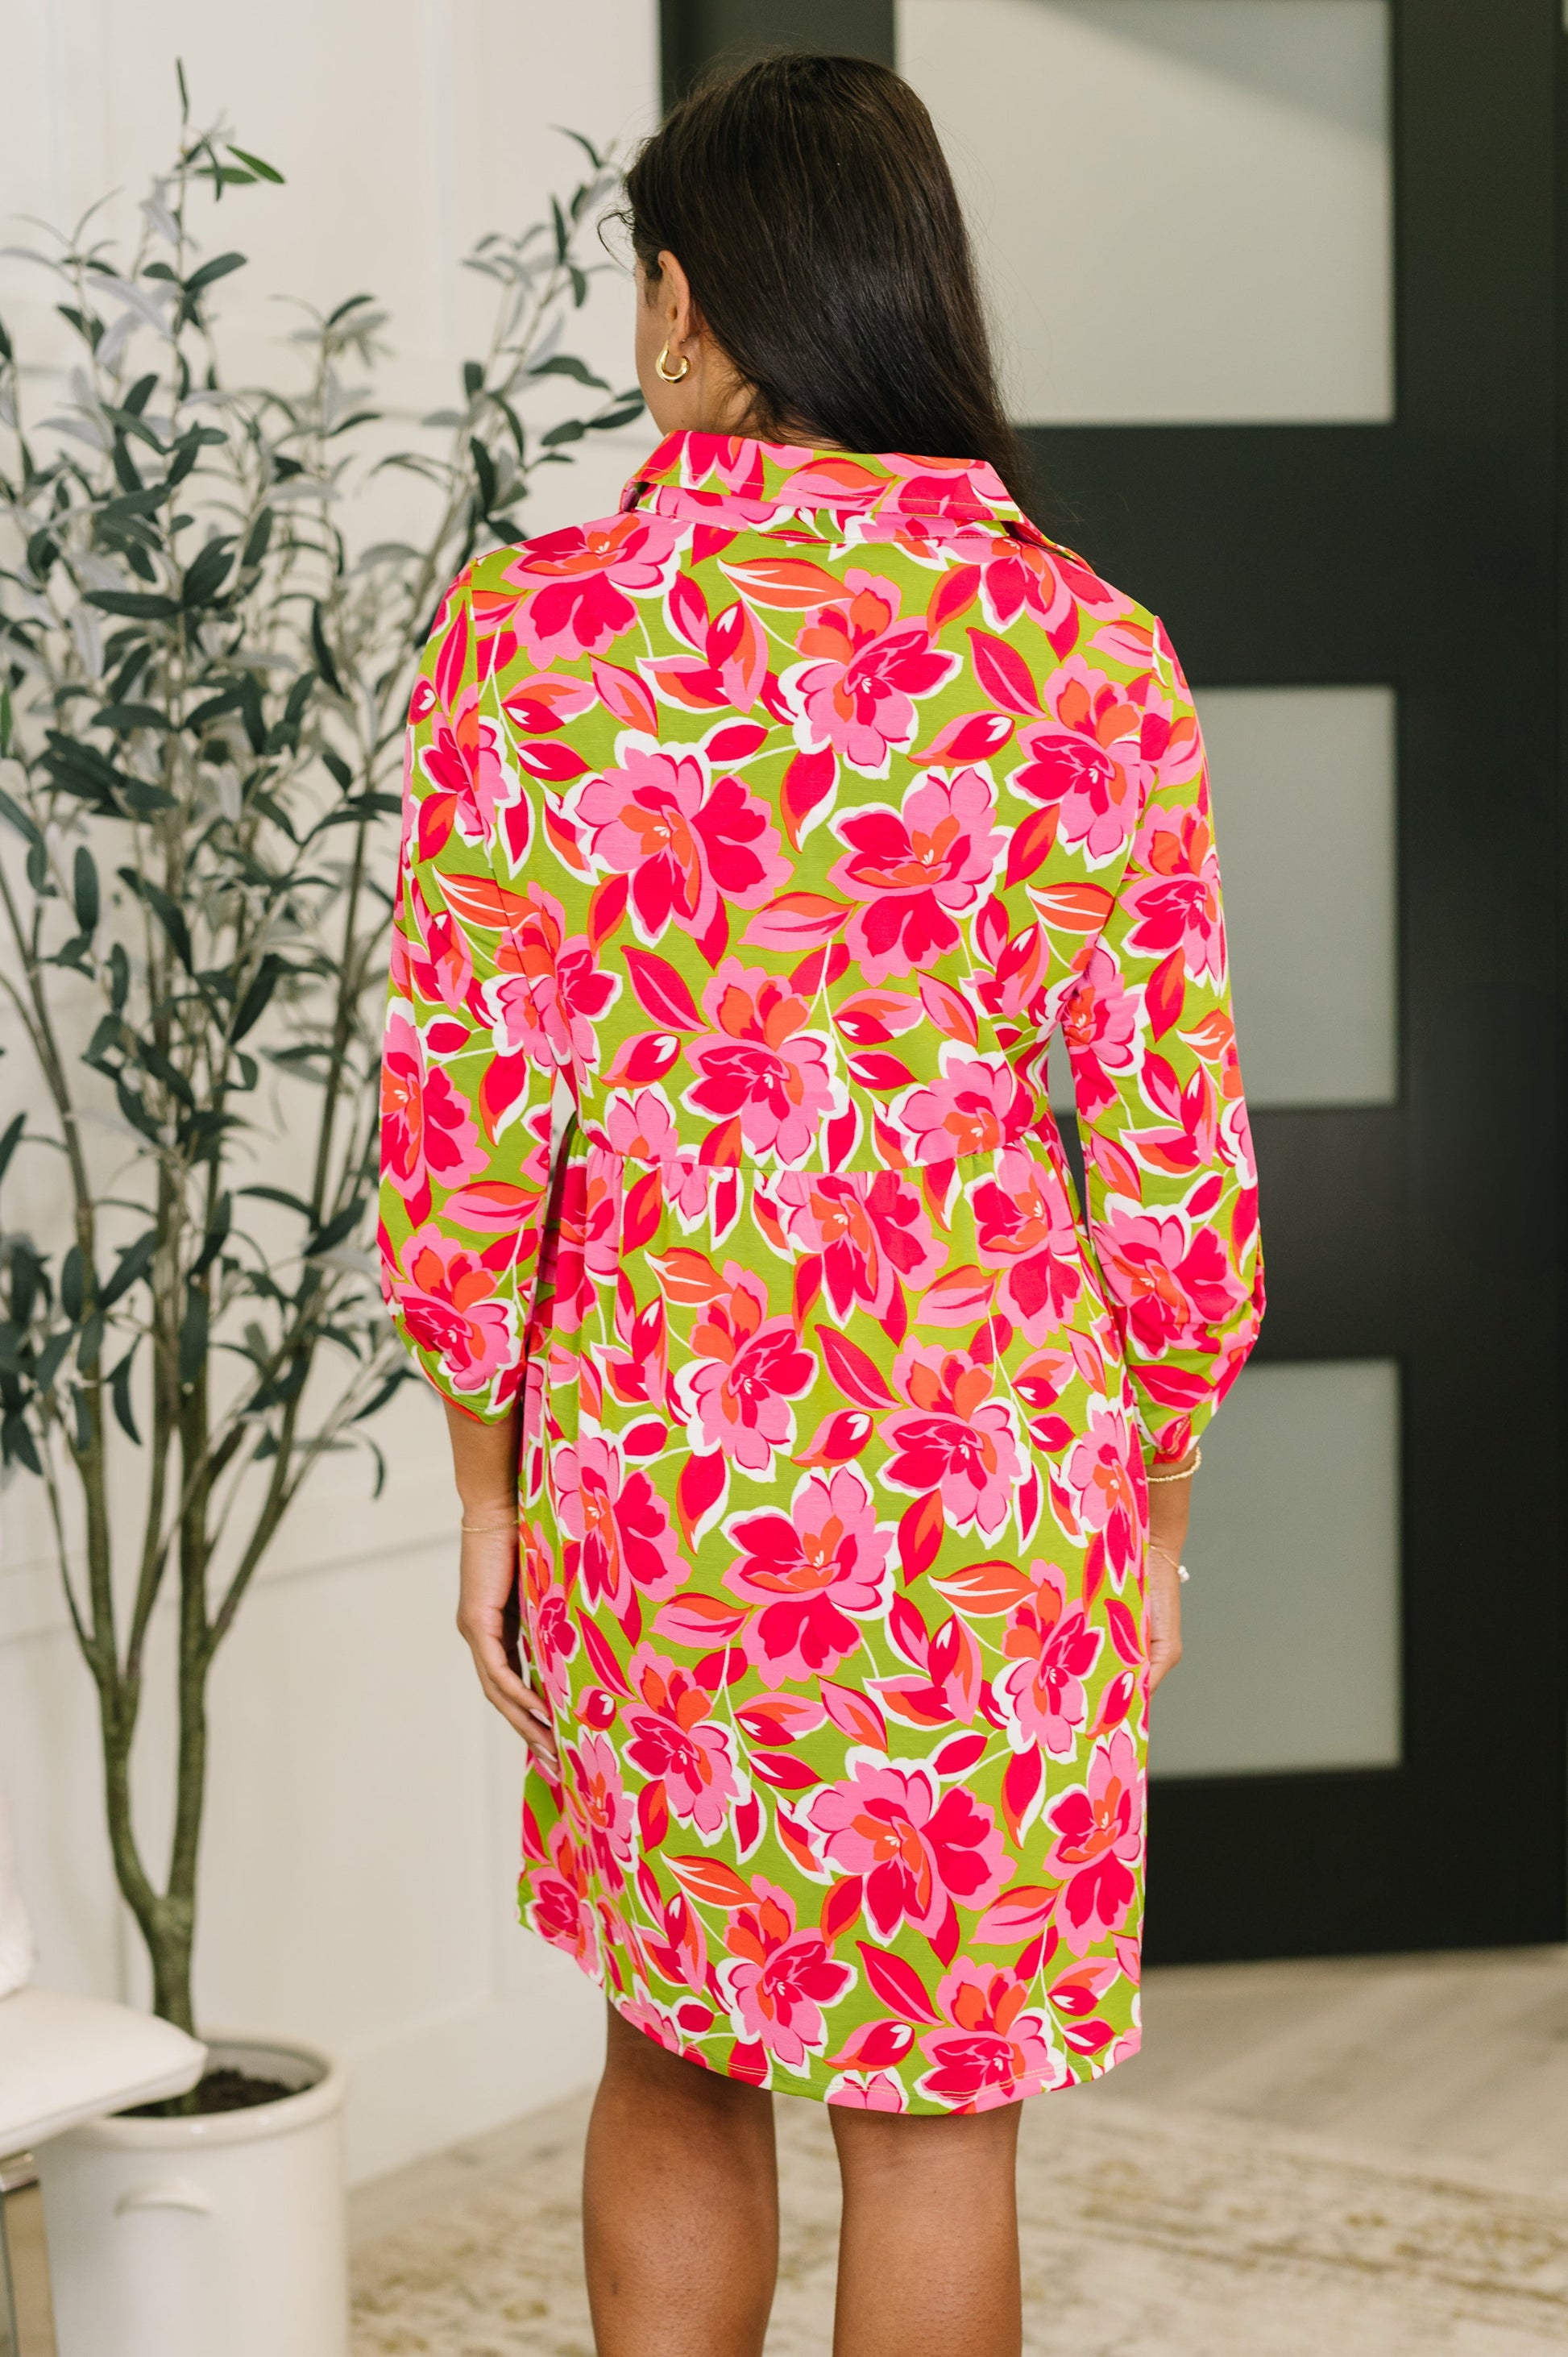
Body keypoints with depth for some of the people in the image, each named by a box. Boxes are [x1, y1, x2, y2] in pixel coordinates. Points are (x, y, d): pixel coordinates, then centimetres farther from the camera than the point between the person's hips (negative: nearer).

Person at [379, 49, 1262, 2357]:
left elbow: (460, 1108, -6)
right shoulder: (1087, 654, -5)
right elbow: (1172, 1150, -3)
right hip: (987, 1463, -1)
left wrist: (487, 1482, 6)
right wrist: (1156, 1518, 9)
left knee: (676, 2049, 21)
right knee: (935, 2114, 12)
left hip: (642, 1445, 1)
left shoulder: (530, 628, -6)